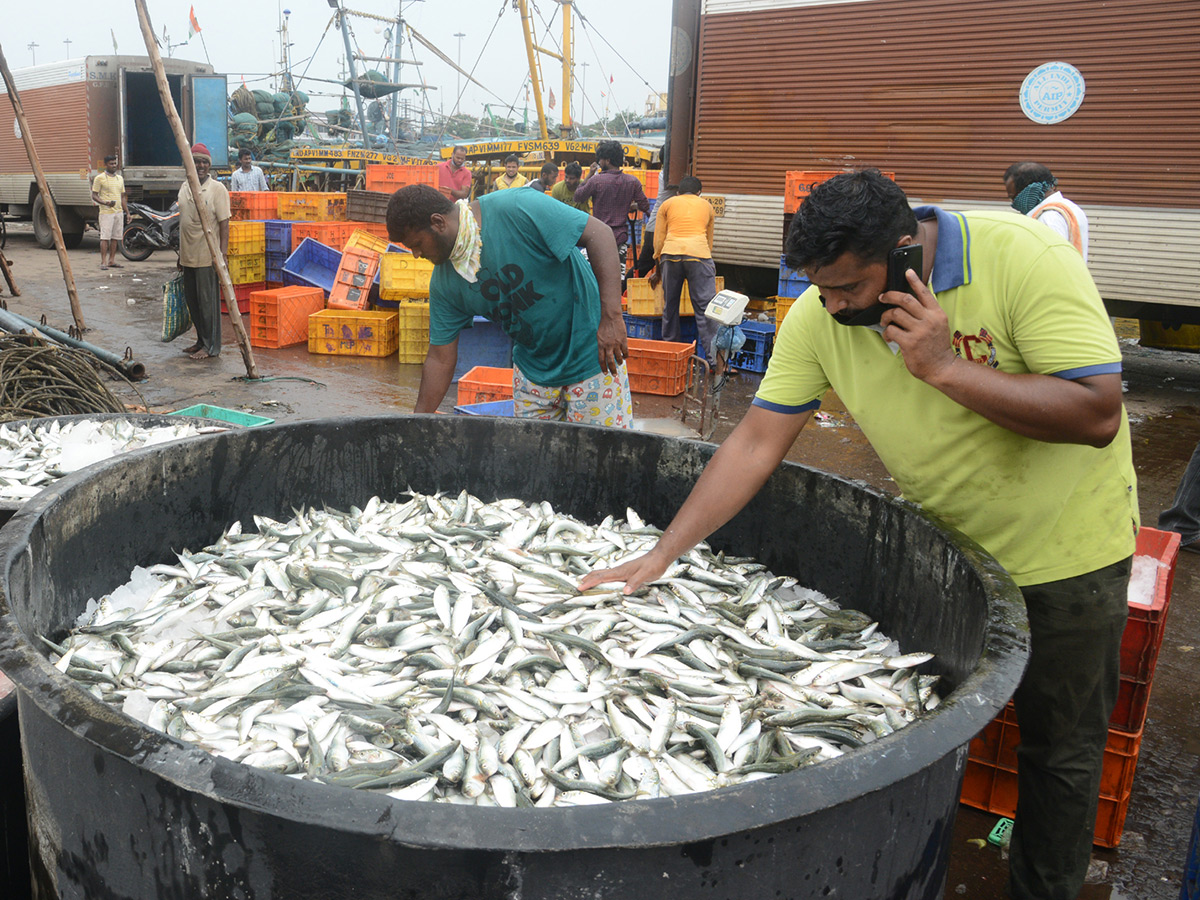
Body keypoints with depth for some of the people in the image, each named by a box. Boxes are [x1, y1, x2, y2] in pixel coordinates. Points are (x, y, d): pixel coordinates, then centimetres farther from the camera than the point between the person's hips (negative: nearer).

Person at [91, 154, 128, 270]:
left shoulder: (120, 178, 17)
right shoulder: (99, 178, -2)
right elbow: (94, 196, -4)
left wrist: (127, 212, 15)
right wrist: (105, 203, -22)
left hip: (119, 212, 6)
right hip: (106, 213, -6)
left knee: (115, 237, 7)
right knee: (105, 237, -9)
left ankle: (112, 261, 14)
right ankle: (103, 262, -9)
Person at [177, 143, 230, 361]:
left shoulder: (217, 189, -7)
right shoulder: (185, 187, 13)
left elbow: (224, 223, -11)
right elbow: (182, 221, 19)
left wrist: (223, 254, -18)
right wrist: (181, 253, 20)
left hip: (208, 257, -7)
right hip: (188, 256, 7)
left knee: (208, 302, -3)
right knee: (192, 300, 13)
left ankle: (211, 346, 5)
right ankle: (201, 341, 25)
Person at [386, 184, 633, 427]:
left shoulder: (515, 209, -23)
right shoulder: (444, 282, -3)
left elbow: (599, 234, -24)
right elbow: (440, 358, 5)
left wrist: (611, 317, -30)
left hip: (593, 355, -6)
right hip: (532, 367, 6)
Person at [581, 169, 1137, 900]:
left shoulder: (1022, 258, -28)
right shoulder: (820, 316, -16)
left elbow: (1097, 413, -29)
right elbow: (757, 442, -14)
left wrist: (944, 368, -35)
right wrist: (659, 557, -18)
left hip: (1062, 550, -3)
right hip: (937, 541, 3)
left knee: (1059, 746, 12)